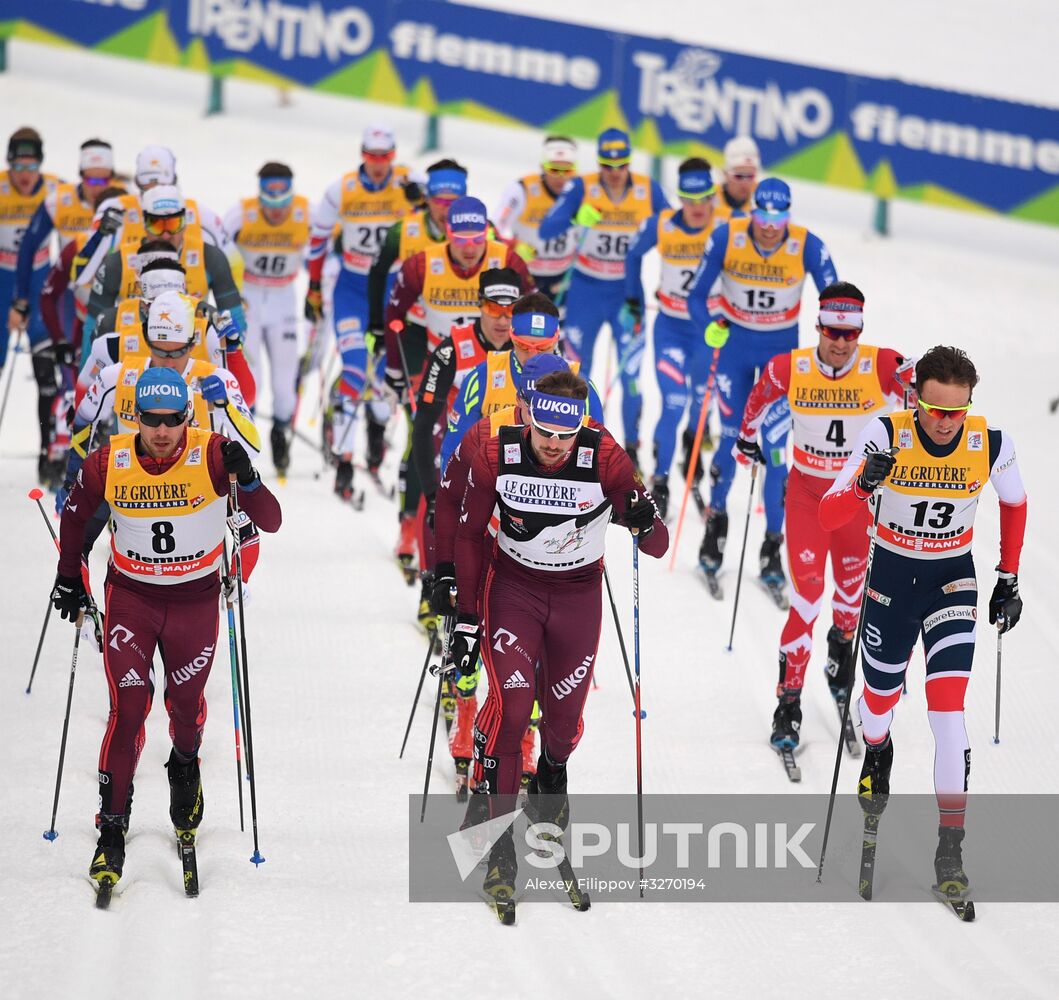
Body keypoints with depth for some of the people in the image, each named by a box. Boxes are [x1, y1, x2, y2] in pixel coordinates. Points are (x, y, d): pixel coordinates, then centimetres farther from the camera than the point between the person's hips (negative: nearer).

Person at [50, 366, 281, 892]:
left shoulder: (211, 454, -20)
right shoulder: (108, 463, -14)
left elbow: (270, 522, -23)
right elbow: (75, 514, 7)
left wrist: (246, 478, -41)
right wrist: (68, 579, 11)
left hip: (196, 599, 0)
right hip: (130, 596, 0)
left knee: (186, 703, 14)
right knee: (128, 708, -8)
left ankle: (185, 767, 48)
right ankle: (112, 827, 2)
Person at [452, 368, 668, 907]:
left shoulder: (605, 457, -22)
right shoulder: (497, 456, -19)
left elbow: (656, 546, -18)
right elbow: (470, 536, -5)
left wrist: (647, 522, -42)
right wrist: (465, 618, -5)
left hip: (579, 594, 1)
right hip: (513, 587, -1)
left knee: (564, 715, 6)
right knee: (510, 702, -18)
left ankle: (551, 775, 42)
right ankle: (496, 831, -8)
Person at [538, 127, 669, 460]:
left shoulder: (648, 190, -8)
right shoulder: (581, 188, -12)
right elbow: (546, 230, -19)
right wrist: (577, 218, -38)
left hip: (628, 293, 0)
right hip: (586, 291, 0)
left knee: (631, 372, -4)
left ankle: (632, 448, 10)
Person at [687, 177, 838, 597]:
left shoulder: (807, 246, -20)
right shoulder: (726, 238, -19)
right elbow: (696, 295, -10)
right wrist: (708, 327, -29)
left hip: (783, 349, 0)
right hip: (735, 344, 0)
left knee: (776, 448, -3)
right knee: (732, 440, 2)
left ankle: (772, 547, 8)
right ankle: (716, 518, 28)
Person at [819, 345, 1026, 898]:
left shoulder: (991, 444, -18)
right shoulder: (887, 436, -23)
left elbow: (1014, 503, 5)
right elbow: (828, 517, -27)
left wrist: (1008, 580, 6)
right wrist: (864, 486, -47)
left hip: (953, 581, 0)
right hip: (891, 573, 1)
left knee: (947, 710, -13)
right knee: (880, 697, 17)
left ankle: (951, 849, -8)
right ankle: (877, 753, 55)